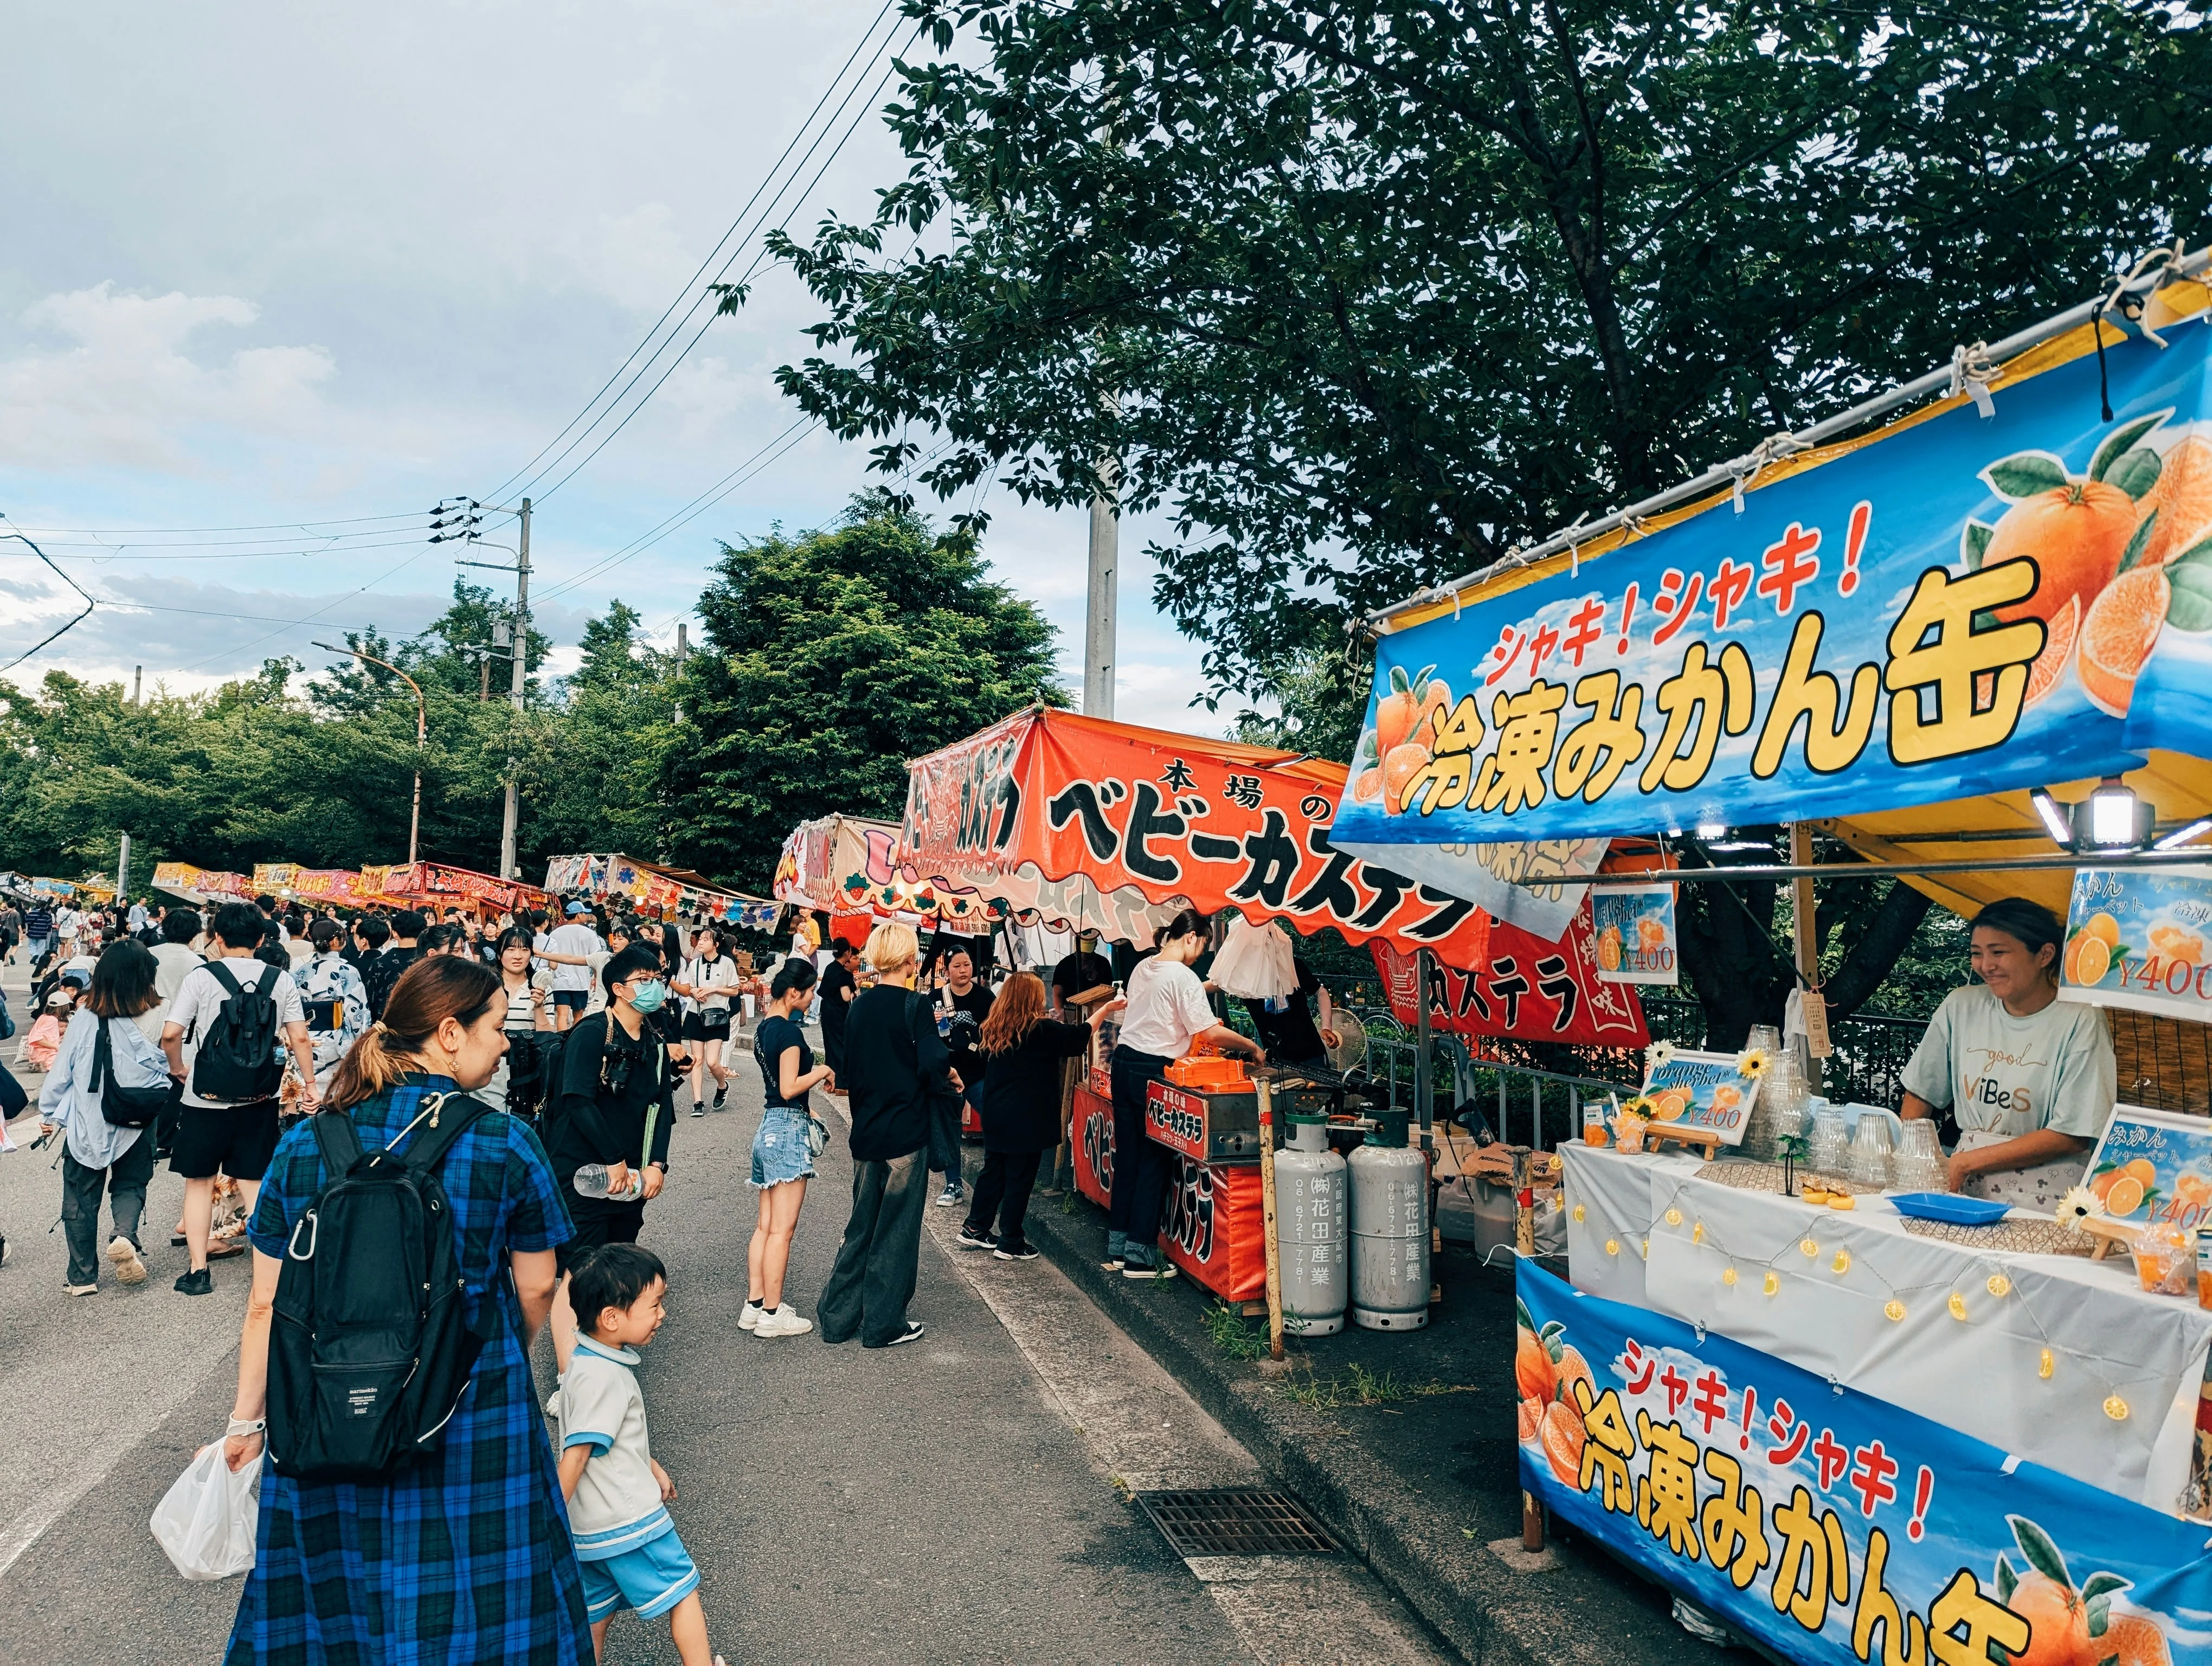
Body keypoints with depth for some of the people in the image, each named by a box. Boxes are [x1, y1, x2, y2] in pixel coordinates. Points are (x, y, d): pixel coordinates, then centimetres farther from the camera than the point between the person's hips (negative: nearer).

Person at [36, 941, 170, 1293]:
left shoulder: (85, 1019, -12)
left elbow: (62, 1069, -3)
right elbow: (173, 1069, -7)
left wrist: (49, 1113, 11)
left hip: (87, 1124, 0)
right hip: (138, 1123, 0)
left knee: (81, 1197, 14)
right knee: (130, 1185, 19)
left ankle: (82, 1275, 20)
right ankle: (125, 1236, -8)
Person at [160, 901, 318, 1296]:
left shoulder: (201, 977, -8)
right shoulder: (281, 980, -2)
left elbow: (170, 1034, -14)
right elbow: (299, 1039, -4)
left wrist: (178, 1068, 4)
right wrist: (309, 1083, 8)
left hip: (205, 1098, -2)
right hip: (259, 1100, 2)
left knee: (200, 1182, 14)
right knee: (254, 1185, 8)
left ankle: (198, 1271, 18)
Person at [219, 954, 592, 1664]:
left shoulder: (305, 1144, -6)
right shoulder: (508, 1145, -14)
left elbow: (266, 1303, -2)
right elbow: (537, 1291, -4)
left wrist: (247, 1419, 11)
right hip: (474, 1422, -3)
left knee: (328, 1605, 23)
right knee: (473, 1604, 15)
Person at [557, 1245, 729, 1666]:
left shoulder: (589, 1357, 5)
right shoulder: (601, 1377, -26)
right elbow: (574, 1457, -25)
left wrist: (652, 1468, 25)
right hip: (628, 1521, -9)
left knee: (596, 1614, 18)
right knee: (683, 1593, 7)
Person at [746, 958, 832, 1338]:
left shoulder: (763, 1027, 11)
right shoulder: (789, 1032, -16)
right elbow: (790, 1088, -19)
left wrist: (806, 1110, 19)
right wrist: (822, 1071, -7)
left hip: (768, 1127, 9)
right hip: (789, 1131, -9)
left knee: (765, 1225, 13)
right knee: (782, 1230, -2)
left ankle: (754, 1306, 17)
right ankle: (772, 1314, 3)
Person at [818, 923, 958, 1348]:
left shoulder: (859, 1006, 5)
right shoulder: (914, 1004, -14)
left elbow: (851, 1068, 10)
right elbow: (934, 1064, -22)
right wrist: (948, 1083, -3)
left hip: (866, 1133, 6)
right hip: (905, 1133, -6)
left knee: (861, 1227, 17)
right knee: (896, 1230, 5)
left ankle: (837, 1317, 21)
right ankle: (883, 1325, 13)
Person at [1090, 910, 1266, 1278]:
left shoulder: (1143, 967, 12)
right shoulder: (1183, 976, -14)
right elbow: (1211, 1033, -17)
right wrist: (1253, 1048, -5)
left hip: (1124, 1062, 8)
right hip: (1153, 1071, -8)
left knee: (1128, 1155, 12)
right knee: (1153, 1161, 0)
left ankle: (1117, 1247, 18)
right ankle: (1140, 1256, 4)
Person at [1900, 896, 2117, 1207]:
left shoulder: (2080, 1022, -6)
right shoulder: (1961, 1006, 6)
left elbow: (2072, 1137, -9)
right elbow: (1919, 1094, 15)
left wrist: (1967, 1162, -12)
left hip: (2044, 1198, -4)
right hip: (1964, 1192, 4)